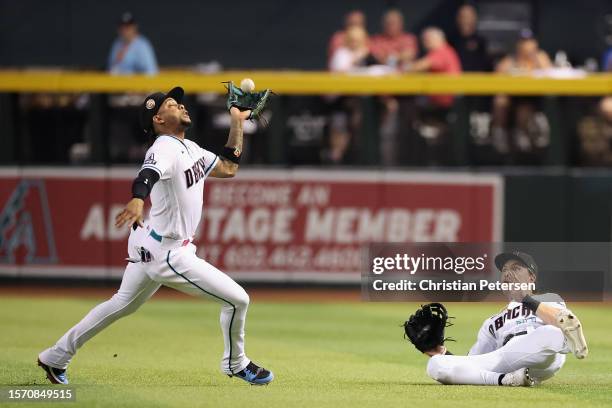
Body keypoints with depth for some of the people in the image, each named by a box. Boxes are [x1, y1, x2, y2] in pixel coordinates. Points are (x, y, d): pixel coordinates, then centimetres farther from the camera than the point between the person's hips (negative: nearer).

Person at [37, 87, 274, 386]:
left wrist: (237, 123, 14)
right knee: (237, 299, -5)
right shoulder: (164, 151, -22)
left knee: (123, 305, 22)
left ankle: (56, 357, 28)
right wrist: (137, 200, -64)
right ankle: (236, 364, 18)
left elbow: (227, 168, 18)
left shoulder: (190, 149, 9)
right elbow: (147, 175, -43)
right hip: (166, 253, -10)